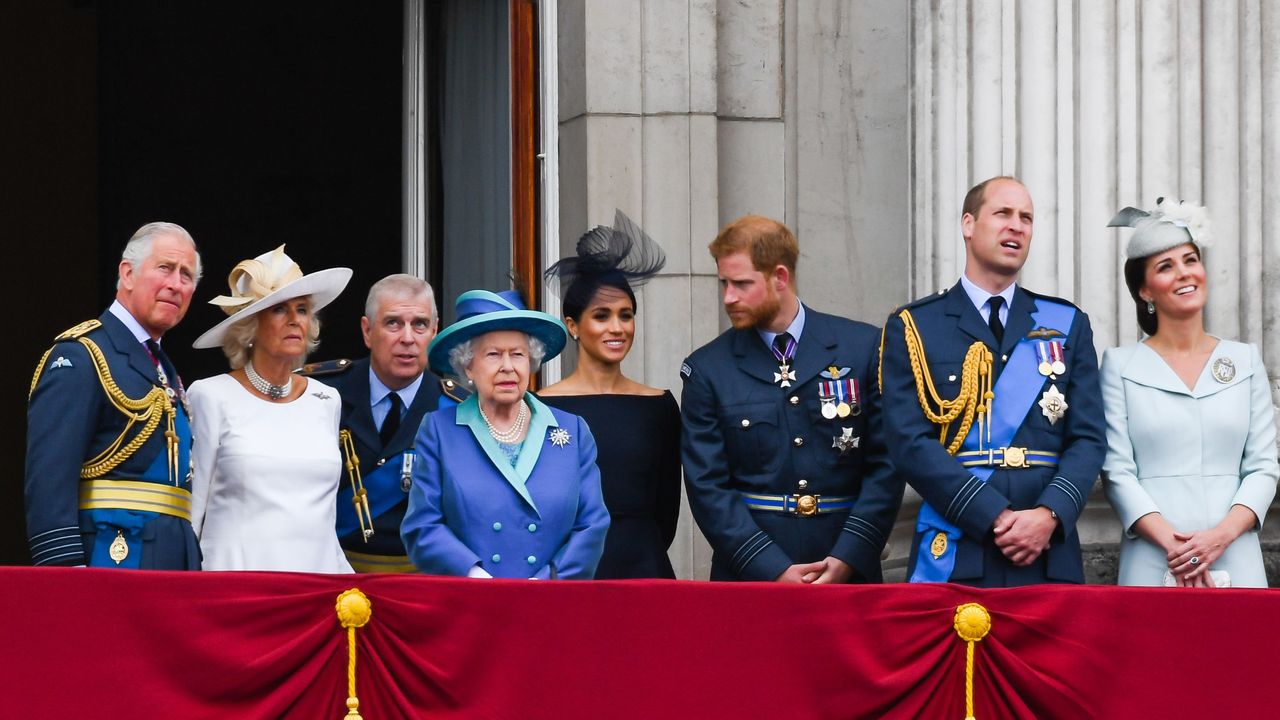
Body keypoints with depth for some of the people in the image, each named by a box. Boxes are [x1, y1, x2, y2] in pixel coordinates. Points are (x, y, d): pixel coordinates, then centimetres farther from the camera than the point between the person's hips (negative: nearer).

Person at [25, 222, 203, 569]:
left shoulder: (167, 375, 22)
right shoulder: (78, 357, -6)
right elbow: (48, 480, -15)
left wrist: (195, 565, 15)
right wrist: (65, 572, -24)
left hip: (174, 565, 8)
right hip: (112, 557, -8)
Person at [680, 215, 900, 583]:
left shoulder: (863, 347, 3)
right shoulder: (708, 369, 4)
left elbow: (886, 463, 1)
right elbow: (708, 487, -1)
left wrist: (847, 559, -10)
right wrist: (774, 572, -12)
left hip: (848, 570, 0)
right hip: (749, 578, 0)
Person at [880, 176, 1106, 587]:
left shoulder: (1068, 325, 13)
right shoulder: (913, 328, 5)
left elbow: (1087, 438, 6)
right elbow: (911, 443, -5)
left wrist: (1050, 514, -12)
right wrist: (996, 518, -15)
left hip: (1049, 557, 2)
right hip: (953, 557, -2)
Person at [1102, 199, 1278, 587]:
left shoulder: (1246, 361, 11)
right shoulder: (1120, 364, 5)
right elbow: (1117, 471, -2)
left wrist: (1222, 535, -11)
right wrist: (1171, 542, -15)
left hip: (1234, 561, 2)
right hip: (1152, 565, -2)